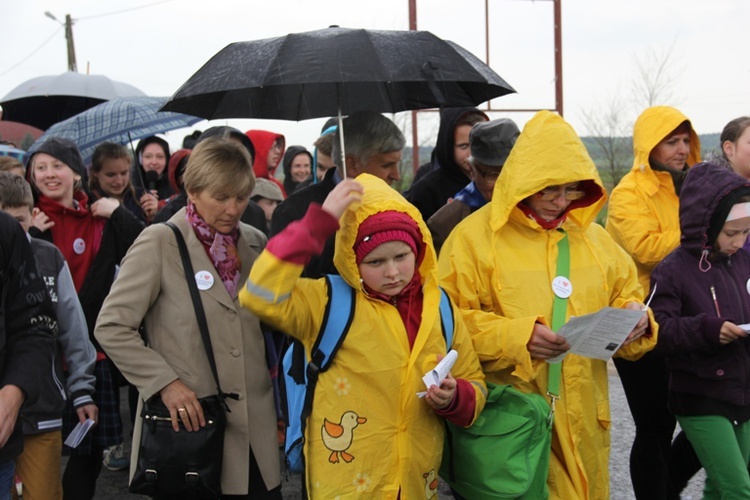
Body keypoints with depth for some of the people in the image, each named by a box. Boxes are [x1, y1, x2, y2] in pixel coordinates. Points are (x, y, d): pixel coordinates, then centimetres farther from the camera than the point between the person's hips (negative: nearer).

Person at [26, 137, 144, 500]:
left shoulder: (102, 219, 7)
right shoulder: (29, 222, 1)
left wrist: (118, 213, -9)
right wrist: (30, 235, -17)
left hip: (94, 348, 2)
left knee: (91, 450, 8)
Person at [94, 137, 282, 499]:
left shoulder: (255, 242, 9)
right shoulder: (160, 242, -5)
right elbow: (111, 327, -6)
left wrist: (280, 405, 14)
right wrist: (164, 381, -14)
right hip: (188, 427, -4)